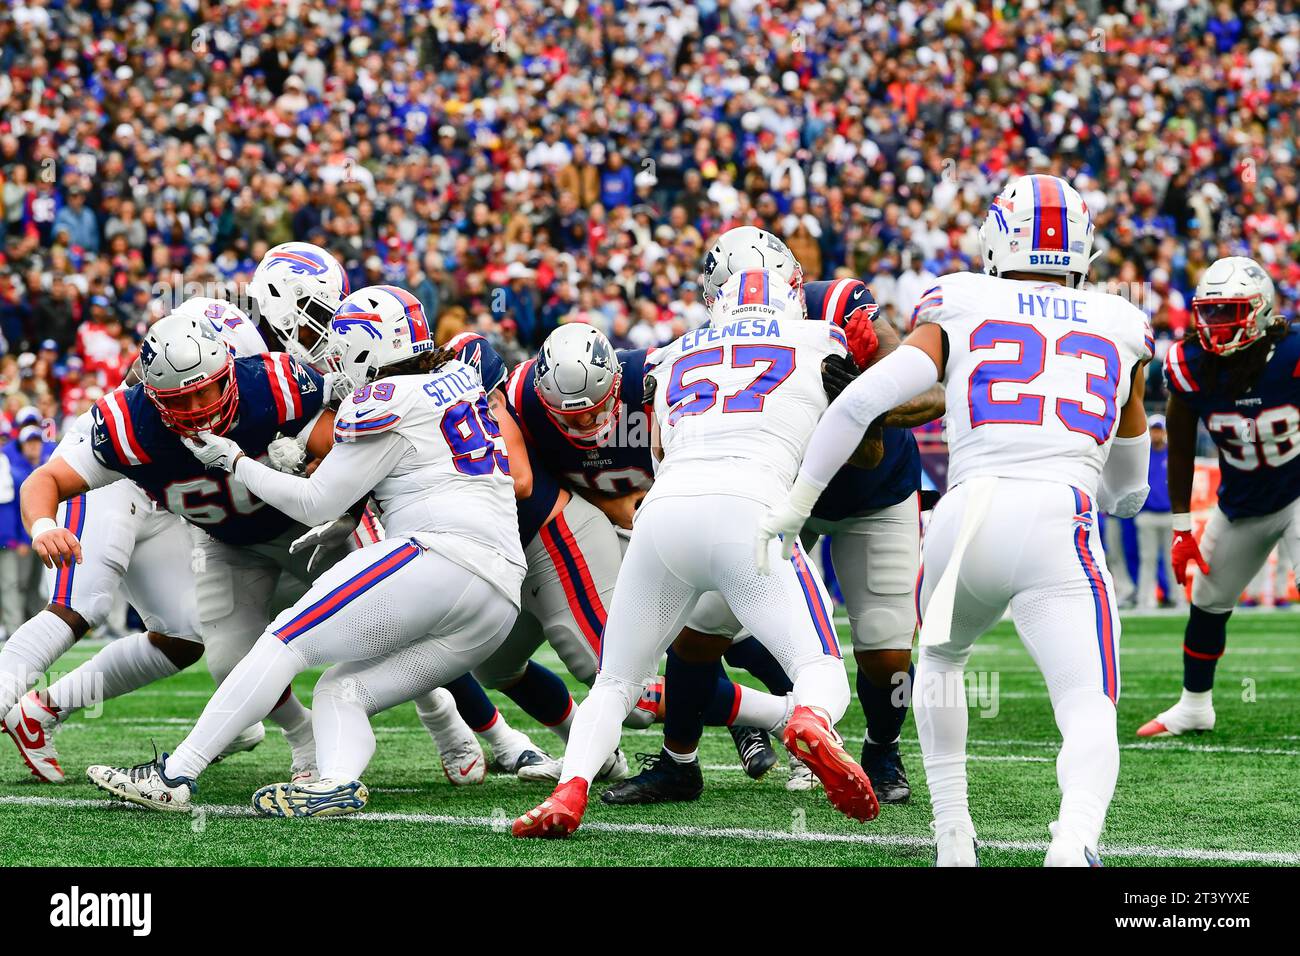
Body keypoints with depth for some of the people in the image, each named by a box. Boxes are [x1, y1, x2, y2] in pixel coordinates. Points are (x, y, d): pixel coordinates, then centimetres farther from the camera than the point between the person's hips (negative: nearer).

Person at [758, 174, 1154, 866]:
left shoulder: (960, 310, 17)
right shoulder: (1121, 329, 23)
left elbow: (862, 400, 4)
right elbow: (1127, 493, 33)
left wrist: (795, 506, 12)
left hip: (965, 518, 1)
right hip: (1058, 528, -1)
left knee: (940, 658, 31)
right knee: (1088, 711, -8)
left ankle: (953, 834, 22)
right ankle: (1075, 842, -39)